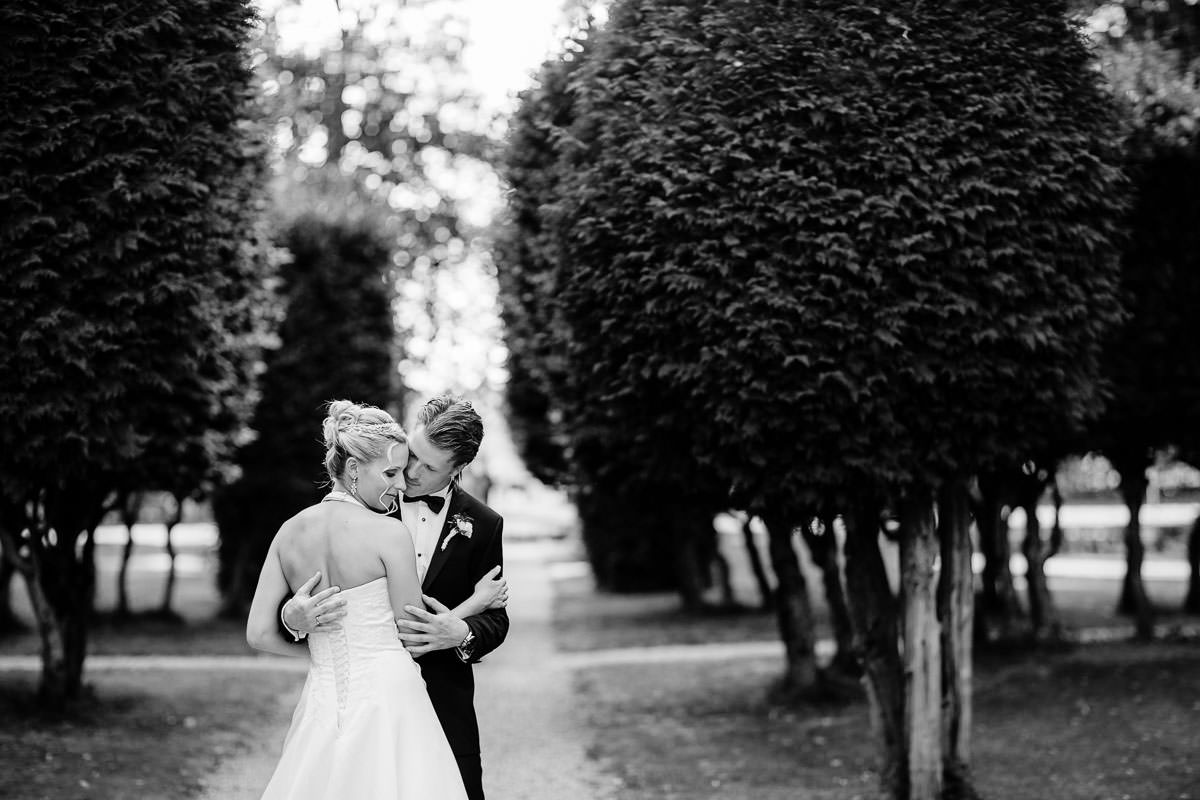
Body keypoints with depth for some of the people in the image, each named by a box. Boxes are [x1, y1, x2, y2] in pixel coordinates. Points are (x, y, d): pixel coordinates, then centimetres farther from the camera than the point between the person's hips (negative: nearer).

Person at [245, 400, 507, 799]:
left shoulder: (289, 531, 3)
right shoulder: (389, 534, -11)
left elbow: (259, 634, 4)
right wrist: (477, 601, 10)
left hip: (322, 703, 5)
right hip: (388, 701, -5)